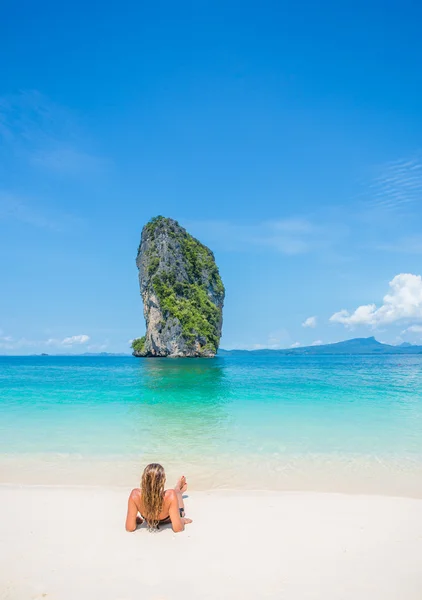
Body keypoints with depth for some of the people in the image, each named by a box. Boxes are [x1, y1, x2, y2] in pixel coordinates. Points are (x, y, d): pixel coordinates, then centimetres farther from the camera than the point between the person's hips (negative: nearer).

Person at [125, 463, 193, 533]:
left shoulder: (135, 494, -39)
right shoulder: (171, 495, -44)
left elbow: (130, 528, -29)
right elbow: (177, 529, -36)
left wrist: (136, 520, -8)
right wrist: (182, 521, -15)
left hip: (148, 521, 2)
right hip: (167, 521, -2)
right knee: (176, 491, 30)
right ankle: (180, 491, 66)